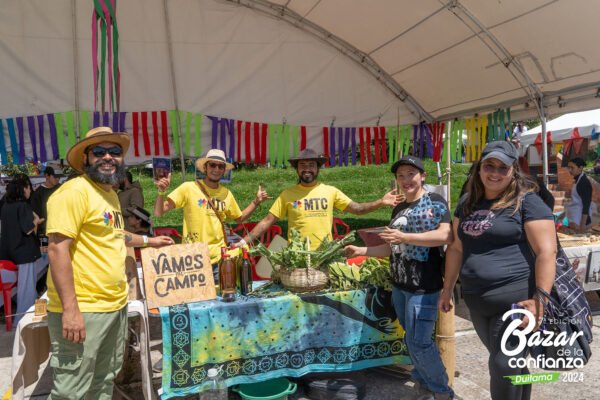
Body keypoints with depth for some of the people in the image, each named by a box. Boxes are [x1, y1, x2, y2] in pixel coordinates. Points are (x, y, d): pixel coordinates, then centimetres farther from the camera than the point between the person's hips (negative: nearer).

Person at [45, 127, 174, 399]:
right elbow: (58, 249, -20)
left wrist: (148, 241, 33)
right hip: (83, 309, -9)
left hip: (117, 305, 9)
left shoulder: (111, 194, 14)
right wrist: (70, 309, -24)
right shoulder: (74, 191, -14)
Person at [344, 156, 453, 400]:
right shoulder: (398, 210, 13)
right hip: (399, 286, 7)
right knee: (412, 340, 15)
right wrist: (360, 251, 10)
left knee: (418, 342, -2)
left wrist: (404, 236, -24)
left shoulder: (435, 202, -7)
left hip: (424, 287, -7)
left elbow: (446, 235, -21)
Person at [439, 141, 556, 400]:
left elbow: (547, 253, -13)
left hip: (514, 301, -6)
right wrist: (447, 289, 17)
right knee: (512, 364, 21)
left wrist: (540, 301, -19)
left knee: (504, 369, 0)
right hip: (476, 301, 6)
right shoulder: (468, 203, 11)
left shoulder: (527, 201, -8)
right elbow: (456, 248, 16)